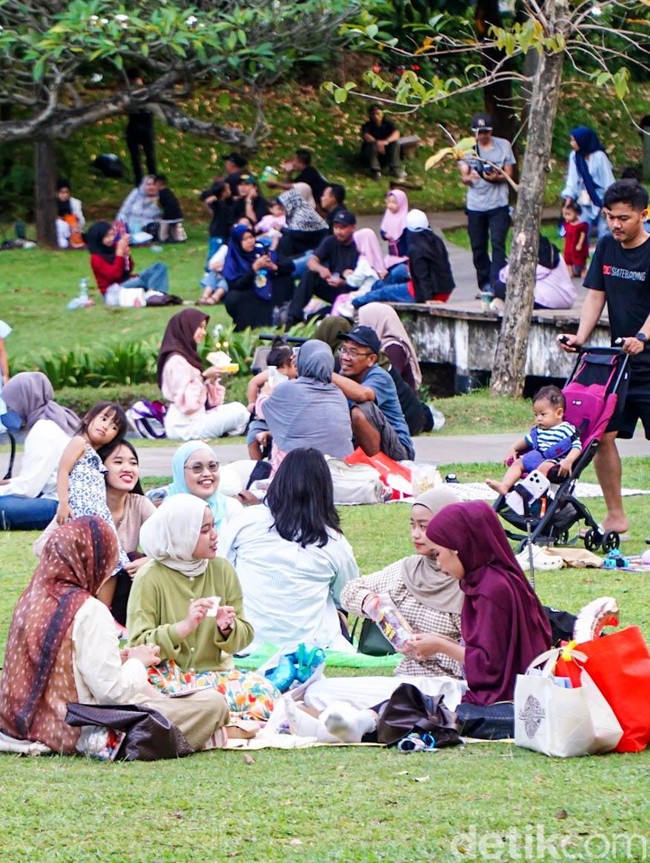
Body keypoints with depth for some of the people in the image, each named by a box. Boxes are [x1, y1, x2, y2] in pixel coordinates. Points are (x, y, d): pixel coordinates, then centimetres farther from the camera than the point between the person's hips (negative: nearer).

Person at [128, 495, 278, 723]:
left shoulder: (222, 570, 6)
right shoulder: (150, 578, -6)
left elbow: (245, 635, 10)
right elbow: (138, 644, -12)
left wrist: (227, 629, -14)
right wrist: (184, 627, -25)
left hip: (213, 673, 4)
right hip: (167, 676, -4)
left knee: (263, 691, -27)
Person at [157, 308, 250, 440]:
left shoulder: (188, 356, 16)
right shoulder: (177, 361, -14)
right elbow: (187, 403, -21)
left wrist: (212, 379, 0)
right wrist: (204, 377, -18)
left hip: (196, 418, 10)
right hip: (185, 426, -10)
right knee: (239, 414, -9)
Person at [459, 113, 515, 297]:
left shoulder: (503, 146, 3)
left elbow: (508, 174, 4)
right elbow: (464, 177, 2)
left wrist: (496, 177, -18)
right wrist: (469, 177, -23)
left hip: (498, 204, -2)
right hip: (475, 205, 2)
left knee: (497, 244, -14)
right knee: (478, 247, 5)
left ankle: (496, 284, -17)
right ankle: (485, 284, 16)